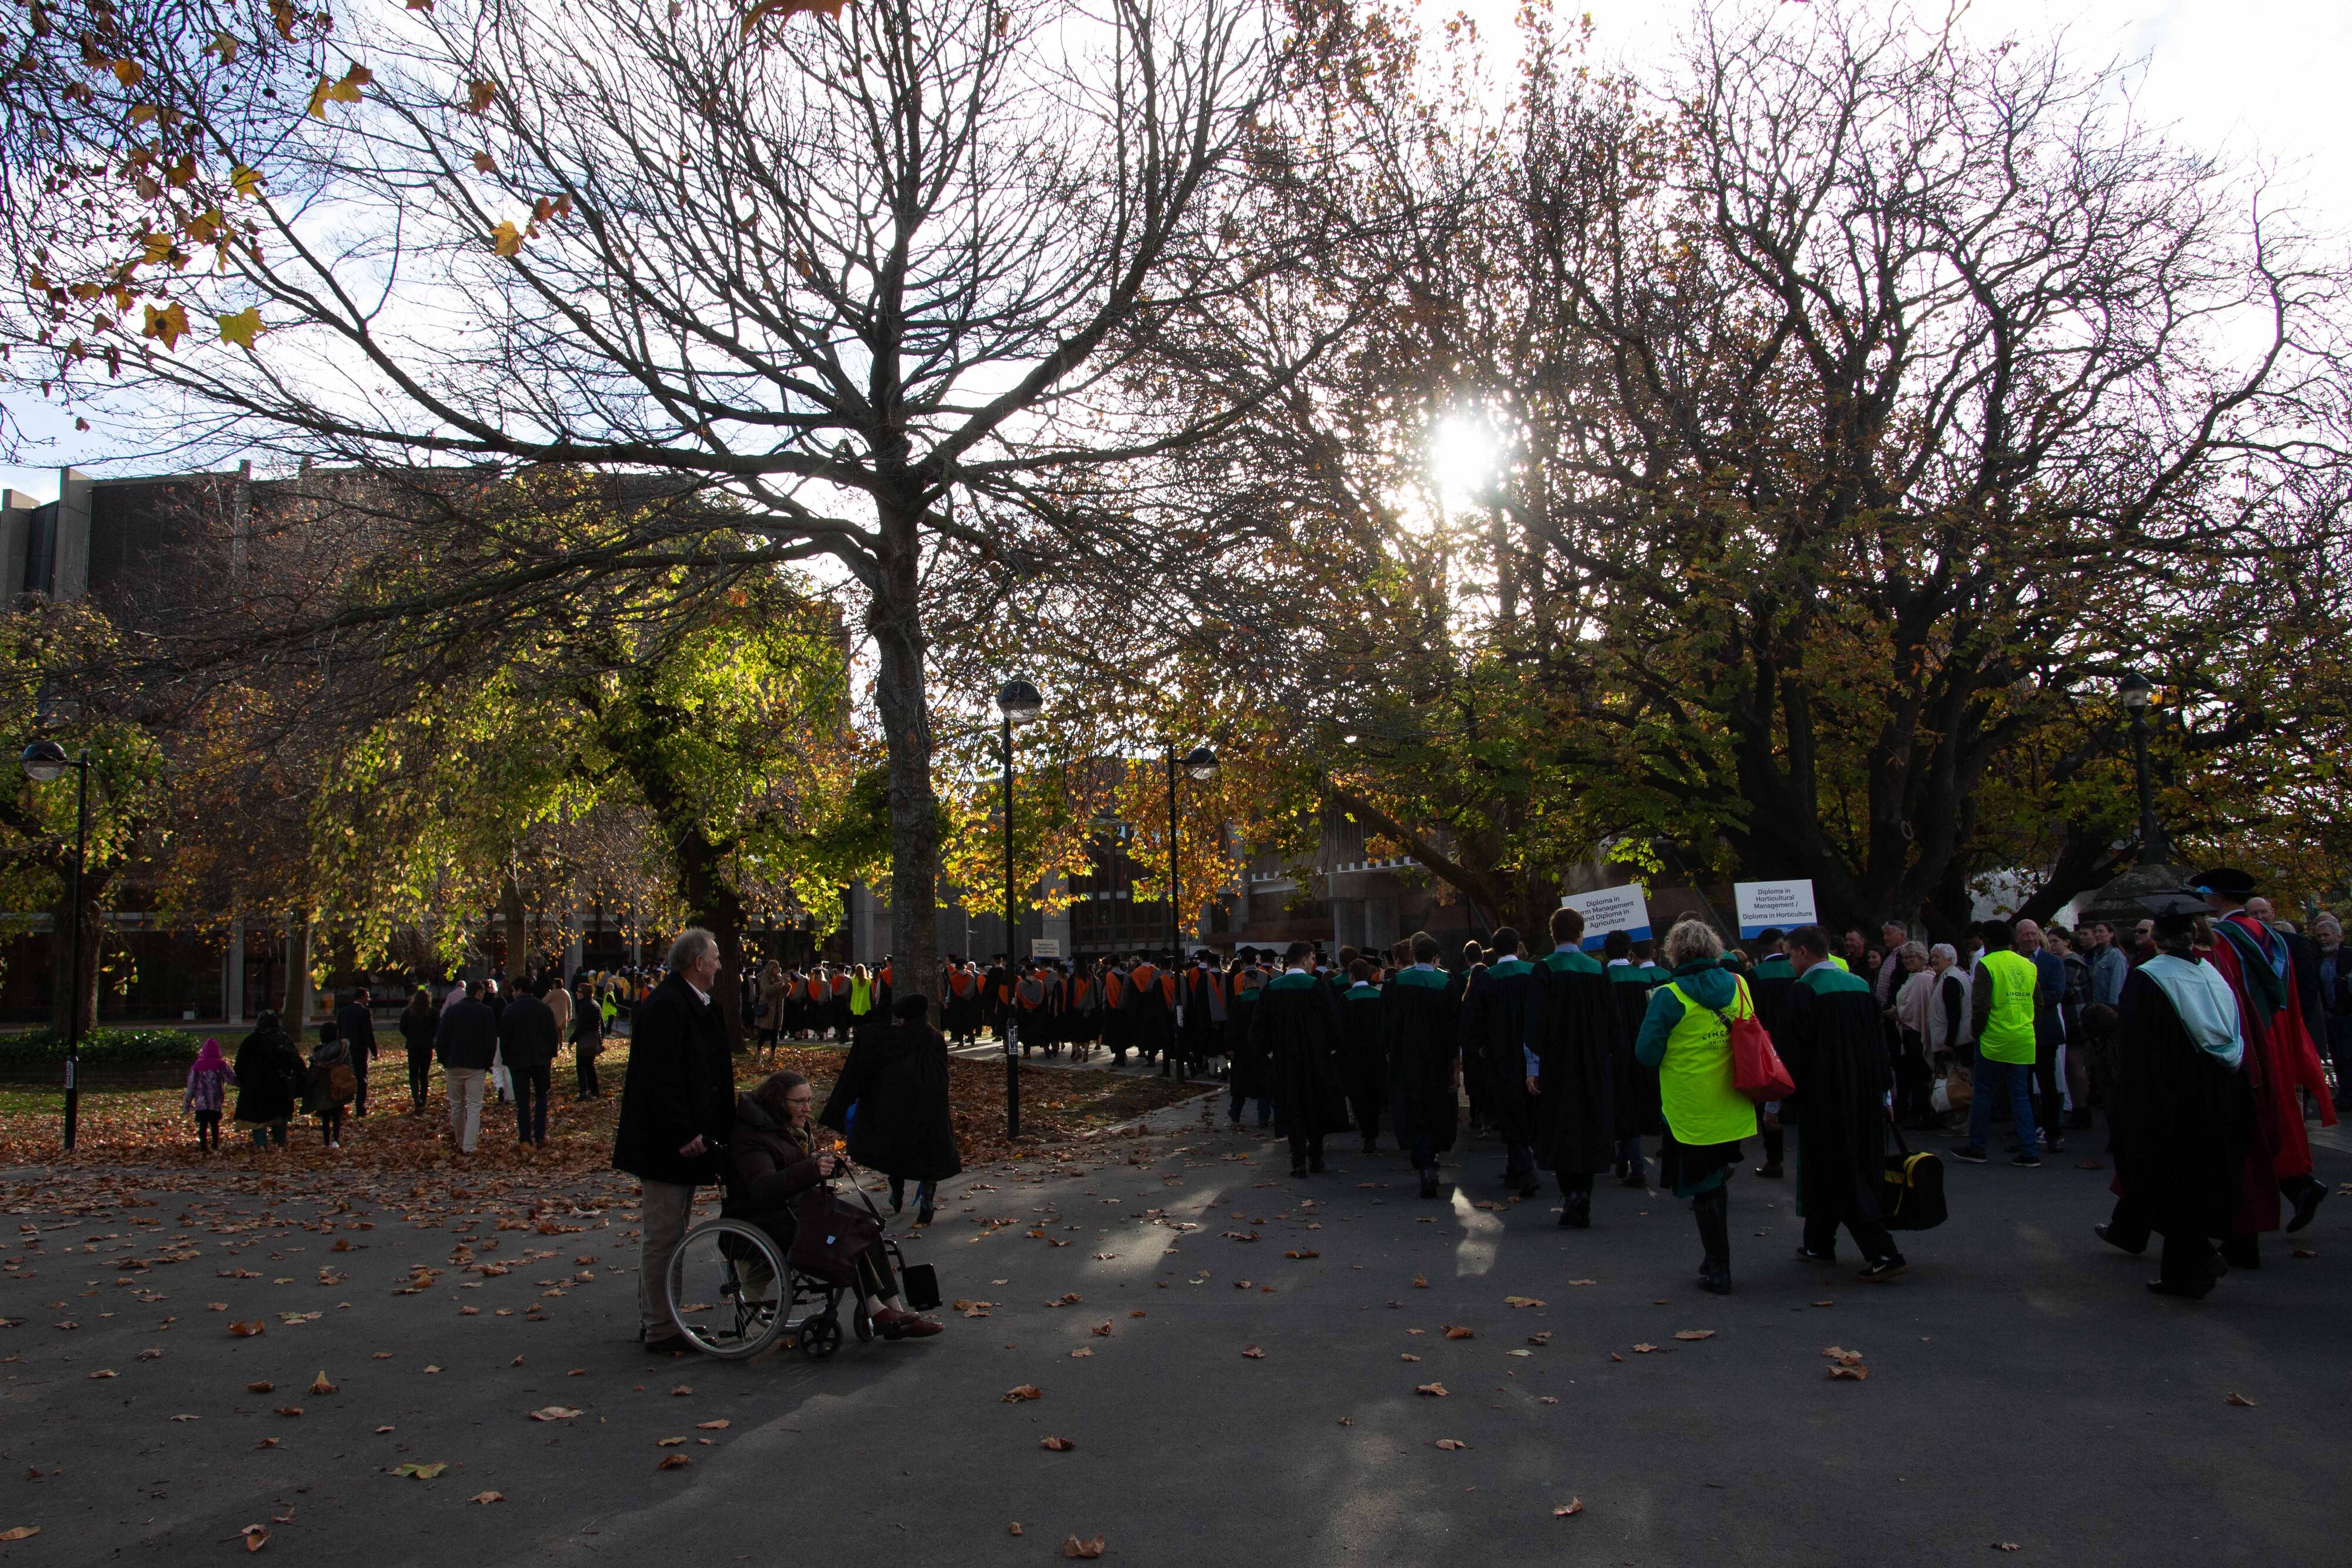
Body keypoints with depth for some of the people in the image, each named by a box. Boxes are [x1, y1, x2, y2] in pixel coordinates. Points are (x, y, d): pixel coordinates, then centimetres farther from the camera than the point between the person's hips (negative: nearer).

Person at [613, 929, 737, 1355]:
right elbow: (662, 1076, -24)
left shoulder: (694, 1005, 15)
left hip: (684, 1139, 11)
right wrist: (683, 1134, -24)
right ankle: (660, 1330, 5)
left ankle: (656, 1321, 28)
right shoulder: (665, 1006, -18)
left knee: (667, 1235, 18)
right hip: (665, 1143, -11)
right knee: (662, 1237, -3)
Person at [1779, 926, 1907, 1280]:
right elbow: (1880, 1044, 11)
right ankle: (1819, 1244, 28)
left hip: (1824, 1101, -8)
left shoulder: (1803, 992, -15)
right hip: (1865, 1100, 8)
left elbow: (1787, 1051, -14)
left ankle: (1882, 1254, -10)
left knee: (1837, 1174, -2)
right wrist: (1884, 1094, 19)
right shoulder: (1861, 986, 6)